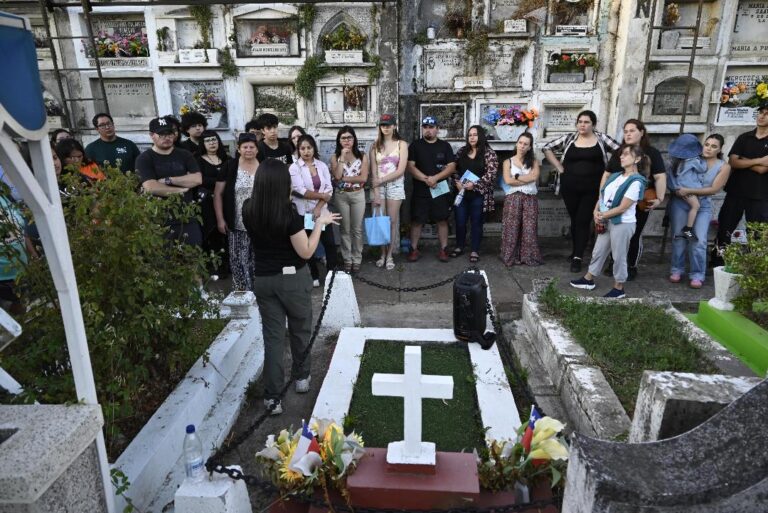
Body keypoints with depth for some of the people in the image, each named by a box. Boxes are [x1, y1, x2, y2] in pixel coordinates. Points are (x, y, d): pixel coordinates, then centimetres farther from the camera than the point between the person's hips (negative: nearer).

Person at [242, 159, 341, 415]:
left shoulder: (249, 209, -5)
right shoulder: (288, 213, -22)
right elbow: (306, 252, -17)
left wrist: (285, 202, 19)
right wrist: (320, 222, -9)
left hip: (262, 279, 4)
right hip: (293, 279, -4)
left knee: (272, 335, 10)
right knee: (300, 330, 19)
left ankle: (272, 396, 11)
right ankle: (302, 378, 37)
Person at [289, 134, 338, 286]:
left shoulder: (322, 165, 4)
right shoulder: (294, 168, -5)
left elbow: (329, 189, -3)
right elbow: (301, 191, -15)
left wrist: (318, 207, -15)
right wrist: (322, 195, -12)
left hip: (322, 211, 2)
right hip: (304, 213, -2)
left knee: (330, 242, 1)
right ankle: (314, 276, 22)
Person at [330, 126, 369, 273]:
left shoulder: (362, 156, -2)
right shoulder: (335, 157, 0)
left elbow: (363, 178, -12)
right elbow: (337, 176, -15)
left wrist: (344, 178, -13)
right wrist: (342, 157, -16)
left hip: (358, 195, -1)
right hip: (341, 196, 1)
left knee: (357, 229, 5)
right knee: (345, 229, 8)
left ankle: (357, 259, 16)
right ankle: (347, 259, 18)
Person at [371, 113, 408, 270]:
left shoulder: (401, 144, 0)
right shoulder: (375, 145, 6)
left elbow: (401, 170, -8)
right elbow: (374, 171, 0)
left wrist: (381, 180, -10)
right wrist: (376, 192, -9)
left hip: (395, 186, -2)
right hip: (378, 186, 2)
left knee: (392, 221, 1)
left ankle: (390, 255, 9)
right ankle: (383, 254, 13)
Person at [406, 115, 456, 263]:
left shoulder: (445, 146, 7)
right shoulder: (415, 145, 6)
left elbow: (451, 167, -1)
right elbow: (410, 166, -3)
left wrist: (435, 178, -15)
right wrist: (425, 179, -16)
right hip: (420, 191, 0)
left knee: (442, 220, 4)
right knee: (416, 221, 2)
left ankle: (443, 249, 12)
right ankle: (414, 249, 12)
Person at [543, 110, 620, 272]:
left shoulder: (601, 138, 0)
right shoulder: (569, 138, 3)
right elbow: (547, 148, 6)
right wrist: (559, 167, 1)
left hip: (592, 188, -2)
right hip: (570, 187, 2)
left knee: (583, 221, -4)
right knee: (574, 220, 12)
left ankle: (577, 257, -2)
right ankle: (576, 251, 28)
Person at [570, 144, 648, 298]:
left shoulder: (636, 182, -16)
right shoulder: (615, 176, 8)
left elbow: (622, 208, -19)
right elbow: (602, 195, 11)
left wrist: (602, 216, -11)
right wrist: (596, 212, -6)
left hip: (623, 224, -8)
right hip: (607, 222, 8)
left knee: (619, 256, 3)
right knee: (598, 251, 16)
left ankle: (619, 288, 17)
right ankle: (588, 279, 29)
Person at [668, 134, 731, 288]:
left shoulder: (724, 167, 1)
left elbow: (714, 189, -7)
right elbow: (673, 171, 8)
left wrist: (689, 191, -16)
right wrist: (677, 189, -10)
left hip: (703, 206, 0)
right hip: (680, 202, 0)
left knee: (699, 240, -8)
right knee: (679, 237, 1)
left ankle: (697, 275, 2)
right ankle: (677, 270, 14)